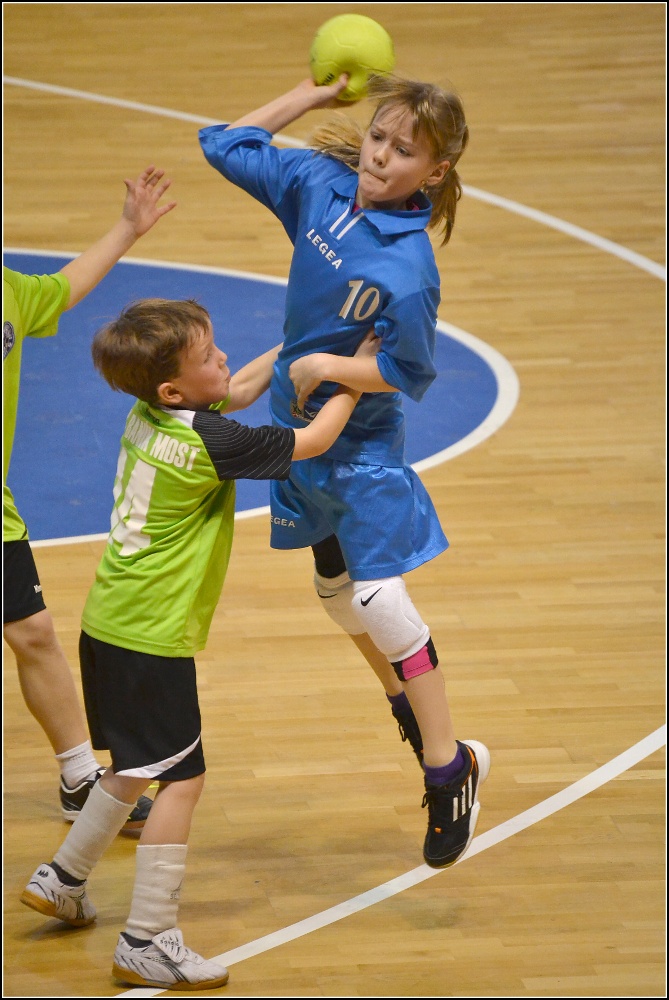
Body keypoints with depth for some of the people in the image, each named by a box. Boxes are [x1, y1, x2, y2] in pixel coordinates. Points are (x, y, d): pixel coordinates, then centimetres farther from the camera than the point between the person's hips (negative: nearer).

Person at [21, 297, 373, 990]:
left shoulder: (149, 412, 3)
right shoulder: (207, 444, -21)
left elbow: (237, 392, 23)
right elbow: (313, 440, -12)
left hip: (107, 621, 9)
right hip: (152, 638, -9)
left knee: (141, 765, 24)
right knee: (181, 777, -4)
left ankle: (63, 880, 35)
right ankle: (147, 944, -3)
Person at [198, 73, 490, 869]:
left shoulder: (407, 269, -28)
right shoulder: (322, 184, -9)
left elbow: (410, 374, -19)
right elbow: (227, 146, 1)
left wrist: (326, 366, -24)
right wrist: (313, 95, -4)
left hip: (361, 443, -8)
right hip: (301, 429, 8)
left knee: (378, 597, -8)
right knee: (335, 585, 21)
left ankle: (449, 765, 4)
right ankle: (406, 705, 43)